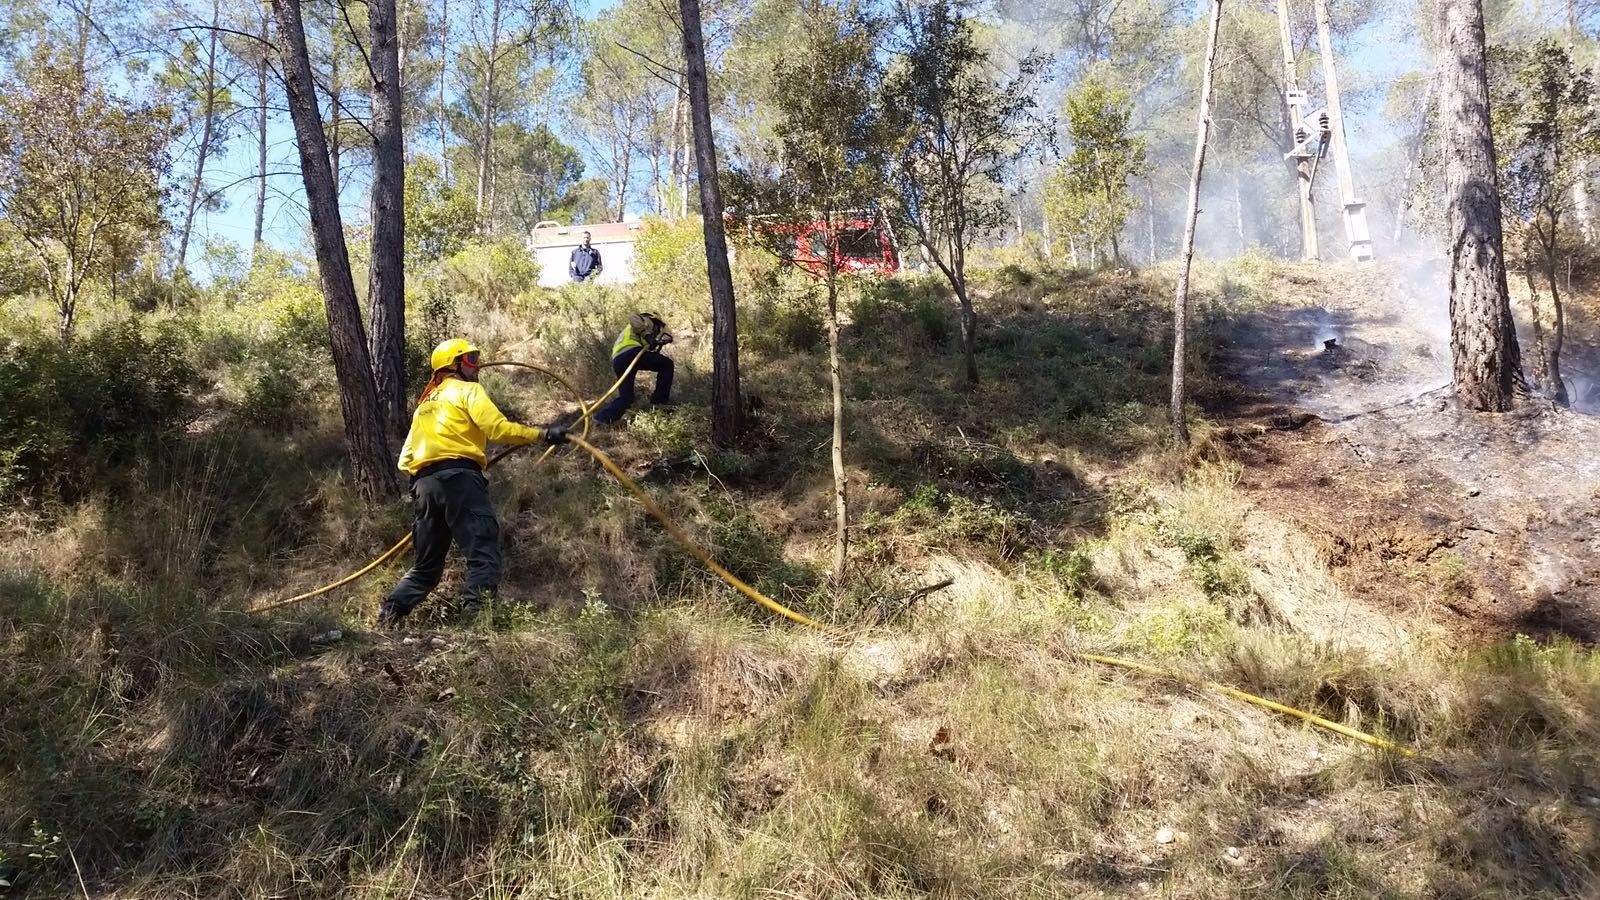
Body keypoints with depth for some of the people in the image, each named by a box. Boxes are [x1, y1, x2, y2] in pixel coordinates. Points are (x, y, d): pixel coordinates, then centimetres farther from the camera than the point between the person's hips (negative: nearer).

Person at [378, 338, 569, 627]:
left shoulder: (425, 402, 31)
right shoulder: (467, 390, 8)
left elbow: (405, 461, 24)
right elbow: (497, 428, -10)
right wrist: (542, 434, -7)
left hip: (423, 485, 8)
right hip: (458, 478, -8)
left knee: (427, 566, 16)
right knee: (484, 554, -13)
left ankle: (386, 618, 6)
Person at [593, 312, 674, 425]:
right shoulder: (647, 321, 16)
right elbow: (633, 318, -6)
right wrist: (648, 336, -10)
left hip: (616, 361, 8)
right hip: (632, 351, -8)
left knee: (626, 397, 15)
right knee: (667, 364, 7)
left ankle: (602, 417, 2)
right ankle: (661, 399, 6)